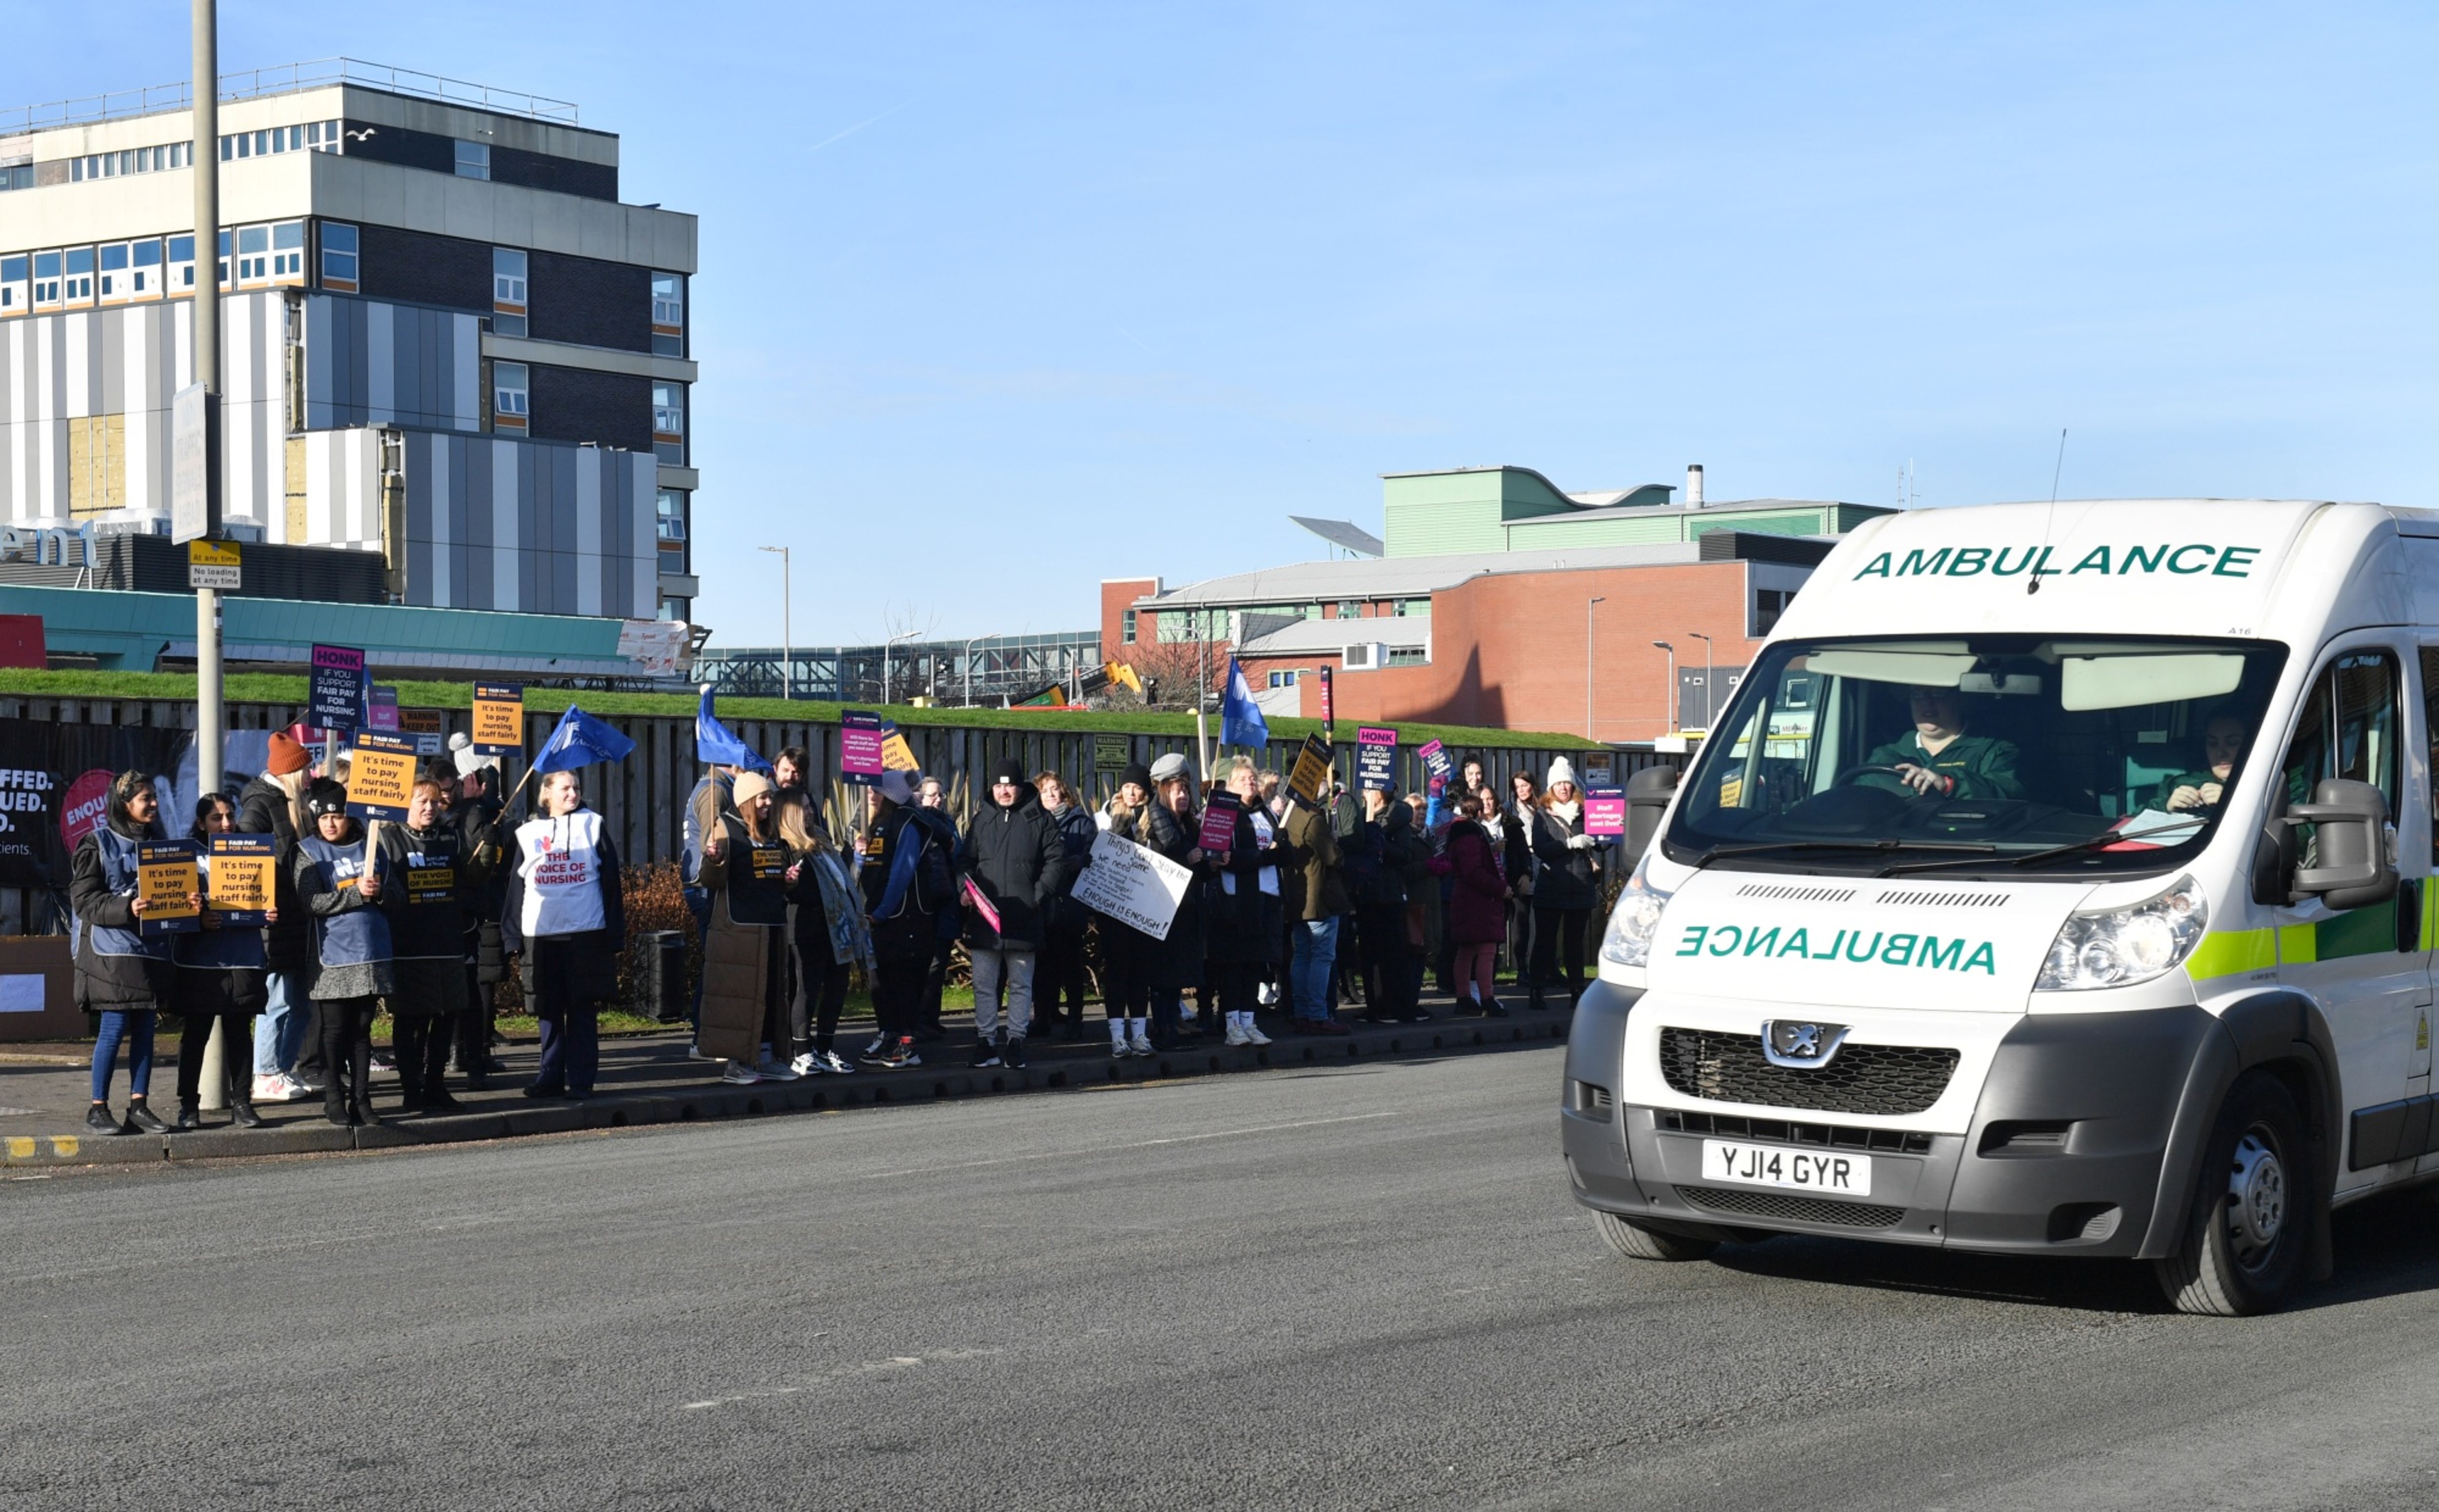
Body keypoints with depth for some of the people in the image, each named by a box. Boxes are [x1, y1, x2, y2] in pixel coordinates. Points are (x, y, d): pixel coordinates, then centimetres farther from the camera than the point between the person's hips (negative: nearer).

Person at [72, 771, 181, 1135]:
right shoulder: (98, 844, -4)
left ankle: (139, 1106, 10)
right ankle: (98, 1109, 2)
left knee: (145, 1029, 5)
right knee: (114, 1028, -6)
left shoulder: (156, 842, 15)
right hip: (112, 950, -6)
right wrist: (126, 909, -24)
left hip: (152, 950, 6)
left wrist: (192, 900, -2)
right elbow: (83, 899, -10)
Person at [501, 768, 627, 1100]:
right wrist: (513, 938, 3)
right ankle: (550, 1077, 15)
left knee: (582, 1011, 0)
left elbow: (610, 883, 4)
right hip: (540, 935, 2)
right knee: (548, 1012, 7)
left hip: (586, 935, -2)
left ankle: (580, 1081, 4)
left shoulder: (591, 825, 5)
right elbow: (516, 888, 10)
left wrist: (614, 935, -2)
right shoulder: (529, 833, 10)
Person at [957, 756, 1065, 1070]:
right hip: (983, 916, 2)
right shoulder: (982, 820, 11)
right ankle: (986, 1042, 9)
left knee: (1021, 984, 6)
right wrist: (965, 889, -4)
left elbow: (1056, 859, 1)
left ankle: (1016, 1041, 12)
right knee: (984, 984, 4)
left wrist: (1039, 896, -9)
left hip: (1023, 918, -2)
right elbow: (964, 860, 14)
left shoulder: (1039, 820, 3)